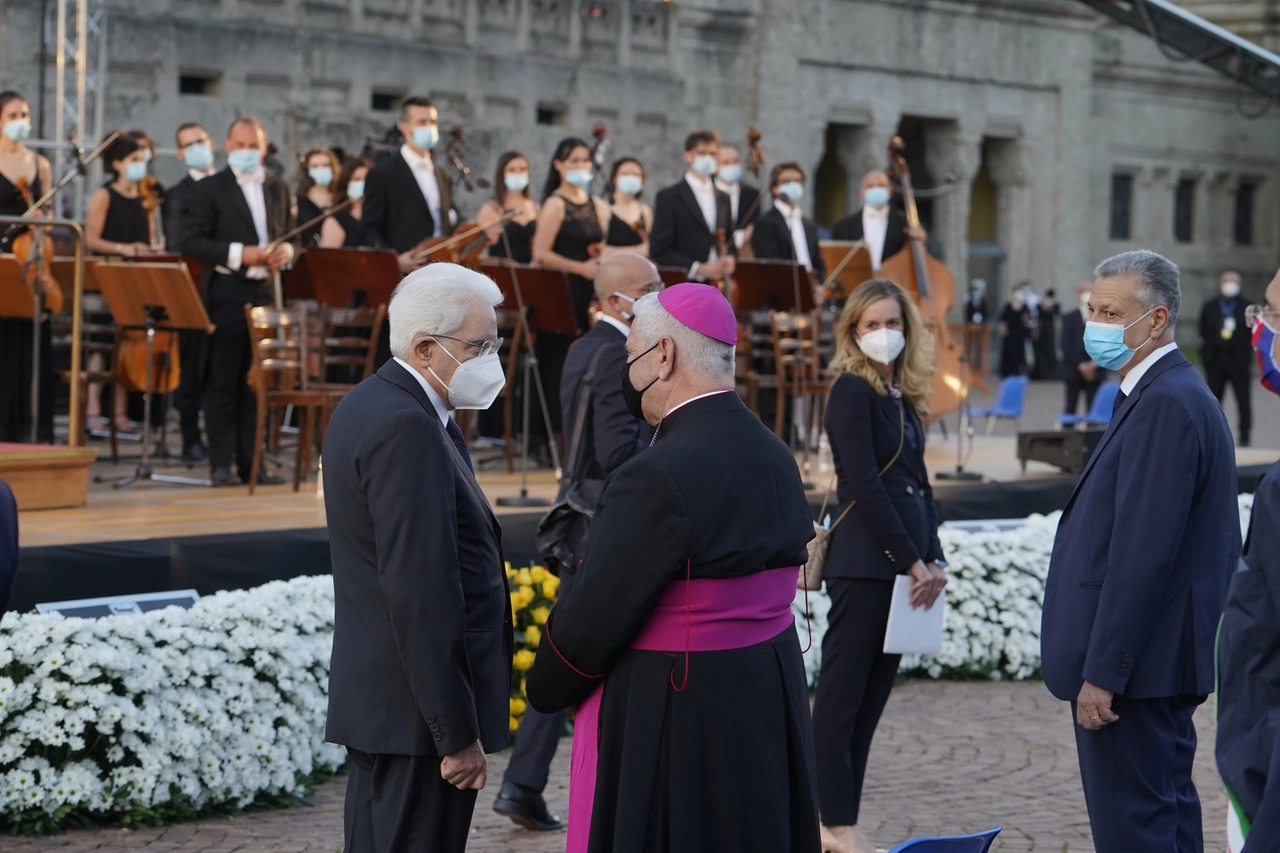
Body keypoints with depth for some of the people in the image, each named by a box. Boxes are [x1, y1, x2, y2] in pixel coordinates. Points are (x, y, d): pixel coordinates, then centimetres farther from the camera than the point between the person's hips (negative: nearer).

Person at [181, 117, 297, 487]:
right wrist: (238, 254, -17)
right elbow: (191, 241, -8)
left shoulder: (280, 189, 15)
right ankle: (221, 463, 2)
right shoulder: (210, 189, 0)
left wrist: (286, 251, -4)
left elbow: (294, 235, 19)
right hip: (227, 294, -4)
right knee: (223, 381, -2)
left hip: (266, 293, 4)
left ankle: (252, 461, 11)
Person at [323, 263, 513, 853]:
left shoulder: (369, 405, 12)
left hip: (373, 696, 10)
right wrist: (458, 734, -20)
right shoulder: (406, 429, -19)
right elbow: (421, 595, -23)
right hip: (418, 712, -10)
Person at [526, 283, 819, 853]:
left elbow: (590, 620, -17)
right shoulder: (775, 459, 5)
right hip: (770, 702, 8)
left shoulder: (659, 478, -21)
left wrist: (545, 690, 1)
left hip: (669, 721, -8)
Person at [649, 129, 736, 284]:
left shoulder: (722, 199, 19)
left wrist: (730, 262, -1)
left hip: (718, 284, 5)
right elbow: (659, 251, -6)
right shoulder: (669, 197, 1)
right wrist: (699, 269, -15)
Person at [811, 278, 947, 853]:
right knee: (843, 694, -3)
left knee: (871, 698, 8)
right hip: (864, 563, -8)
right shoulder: (852, 390, -8)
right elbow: (864, 483, -14)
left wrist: (934, 558, 4)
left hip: (903, 564, 8)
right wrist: (912, 562, -14)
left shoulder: (902, 396, 16)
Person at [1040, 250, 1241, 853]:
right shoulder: (1175, 394, 16)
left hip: (1133, 666, -11)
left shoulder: (1165, 403, -18)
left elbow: (1143, 553, -23)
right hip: (1161, 665, 11)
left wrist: (1102, 673, -22)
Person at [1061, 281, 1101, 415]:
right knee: (1070, 408, 2)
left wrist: (1094, 364, -8)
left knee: (1093, 409, -3)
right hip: (1074, 370, 0)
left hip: (1094, 372, 0)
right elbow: (1066, 345, -2)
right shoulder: (1069, 318, 4)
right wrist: (1081, 366, -10)